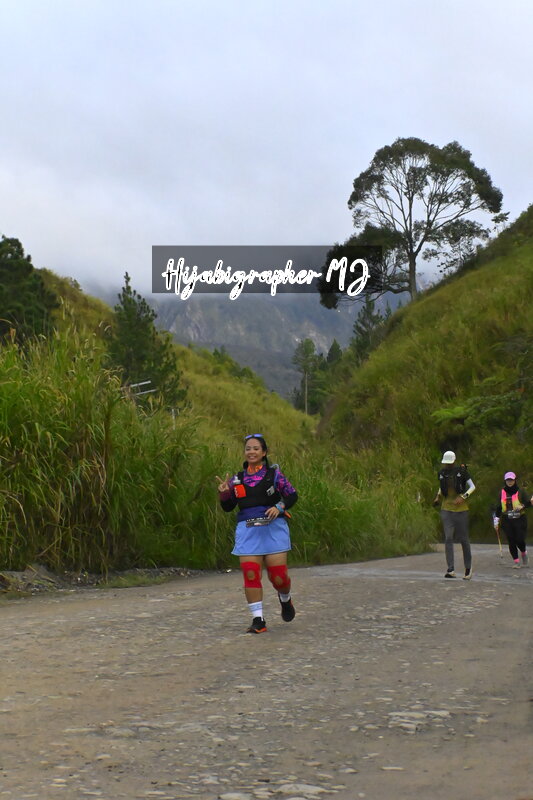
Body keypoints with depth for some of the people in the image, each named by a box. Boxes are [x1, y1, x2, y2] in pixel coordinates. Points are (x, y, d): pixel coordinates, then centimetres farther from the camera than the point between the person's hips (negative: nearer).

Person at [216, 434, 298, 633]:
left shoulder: (273, 474, 2)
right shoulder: (237, 479, 9)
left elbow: (292, 495, 5)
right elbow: (227, 507, 12)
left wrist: (279, 507, -12)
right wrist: (223, 493, -6)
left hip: (273, 529, -2)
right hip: (247, 531, 2)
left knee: (278, 575, -3)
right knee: (250, 574, -8)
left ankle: (285, 599, 32)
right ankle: (258, 619, 0)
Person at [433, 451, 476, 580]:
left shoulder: (461, 471, -7)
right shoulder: (441, 473, 5)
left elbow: (472, 486, -4)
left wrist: (463, 497, -19)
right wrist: (438, 498, 6)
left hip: (461, 509, -2)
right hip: (446, 510, 2)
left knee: (463, 539, 6)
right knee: (448, 538, -11)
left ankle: (468, 568, 22)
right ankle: (450, 570, -15)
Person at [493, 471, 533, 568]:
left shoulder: (520, 491, 0)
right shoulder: (502, 492, 9)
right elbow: (498, 507, 14)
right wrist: (496, 520, 11)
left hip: (520, 520, -3)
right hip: (507, 520, 3)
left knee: (520, 540, -9)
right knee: (511, 542, 0)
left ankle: (524, 553, 24)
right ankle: (516, 561, 10)